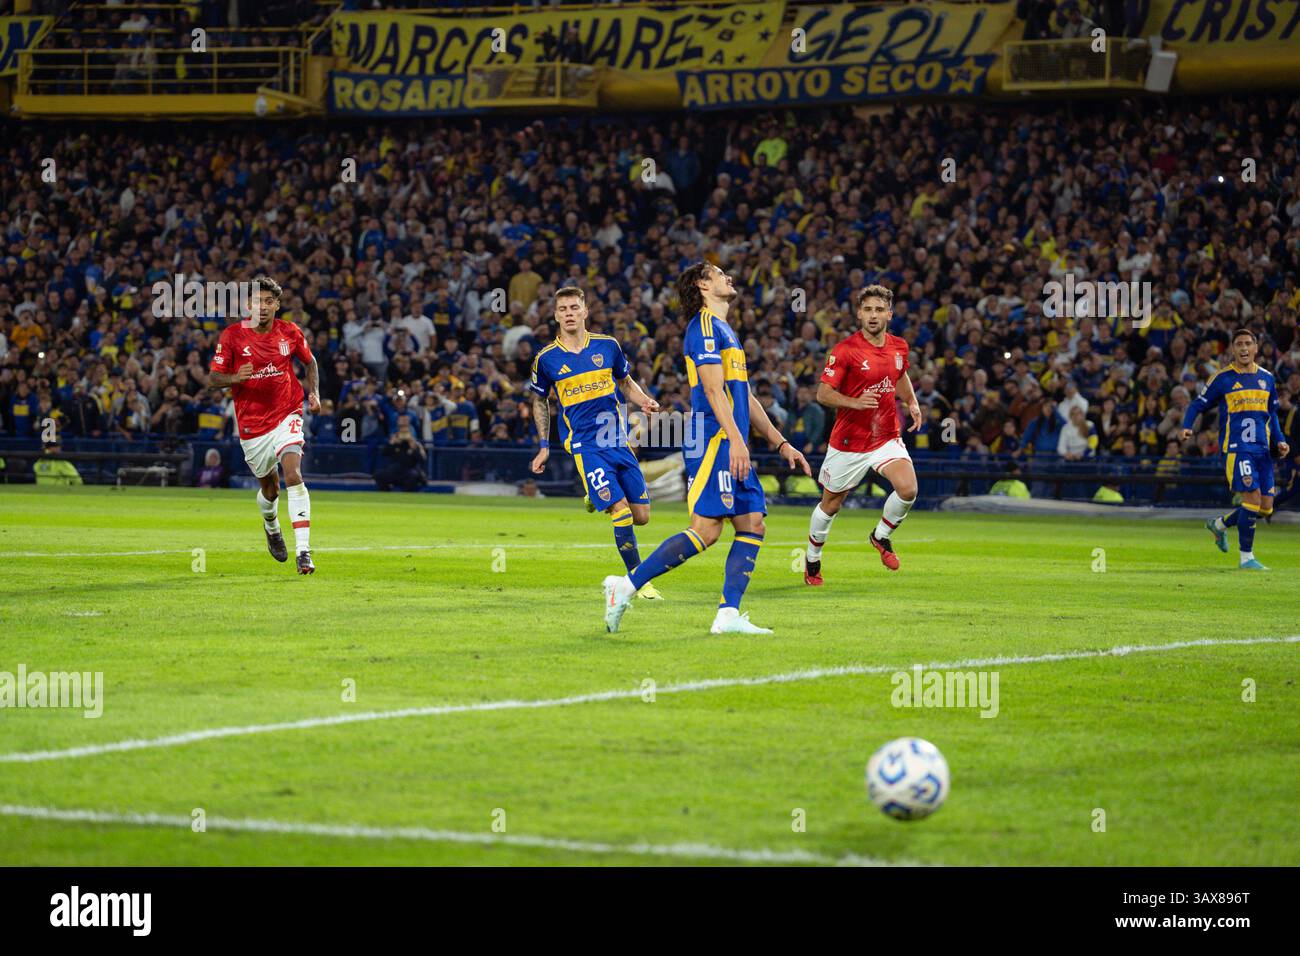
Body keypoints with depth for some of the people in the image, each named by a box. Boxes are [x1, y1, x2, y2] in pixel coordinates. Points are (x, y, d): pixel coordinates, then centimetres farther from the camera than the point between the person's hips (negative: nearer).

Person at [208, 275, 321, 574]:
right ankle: (271, 525, 49)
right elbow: (213, 378, -5)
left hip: (286, 415, -1)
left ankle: (303, 551, -24)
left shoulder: (290, 333, -2)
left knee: (293, 476, -21)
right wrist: (235, 378, -26)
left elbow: (310, 362, 17)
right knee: (269, 487, 12)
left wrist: (314, 393, 1)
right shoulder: (232, 335, -7)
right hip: (252, 423, 1)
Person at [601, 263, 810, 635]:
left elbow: (745, 397, 27)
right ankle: (627, 586, -11)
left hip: (733, 448, 10)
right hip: (714, 441, -10)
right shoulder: (705, 326, -7)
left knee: (753, 525, 1)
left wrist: (780, 443, 26)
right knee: (706, 529, -15)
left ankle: (728, 615, -4)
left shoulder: (725, 331, 24)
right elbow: (712, 387, -17)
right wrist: (735, 440, -25)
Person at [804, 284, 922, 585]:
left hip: (887, 437, 3)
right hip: (849, 442, -3)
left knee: (908, 489, -21)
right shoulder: (845, 350, -15)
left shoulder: (899, 347, 2)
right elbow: (823, 393, -16)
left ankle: (881, 536, 8)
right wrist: (855, 402, -31)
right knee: (831, 505, 10)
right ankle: (812, 558, 36)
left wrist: (912, 402, 9)